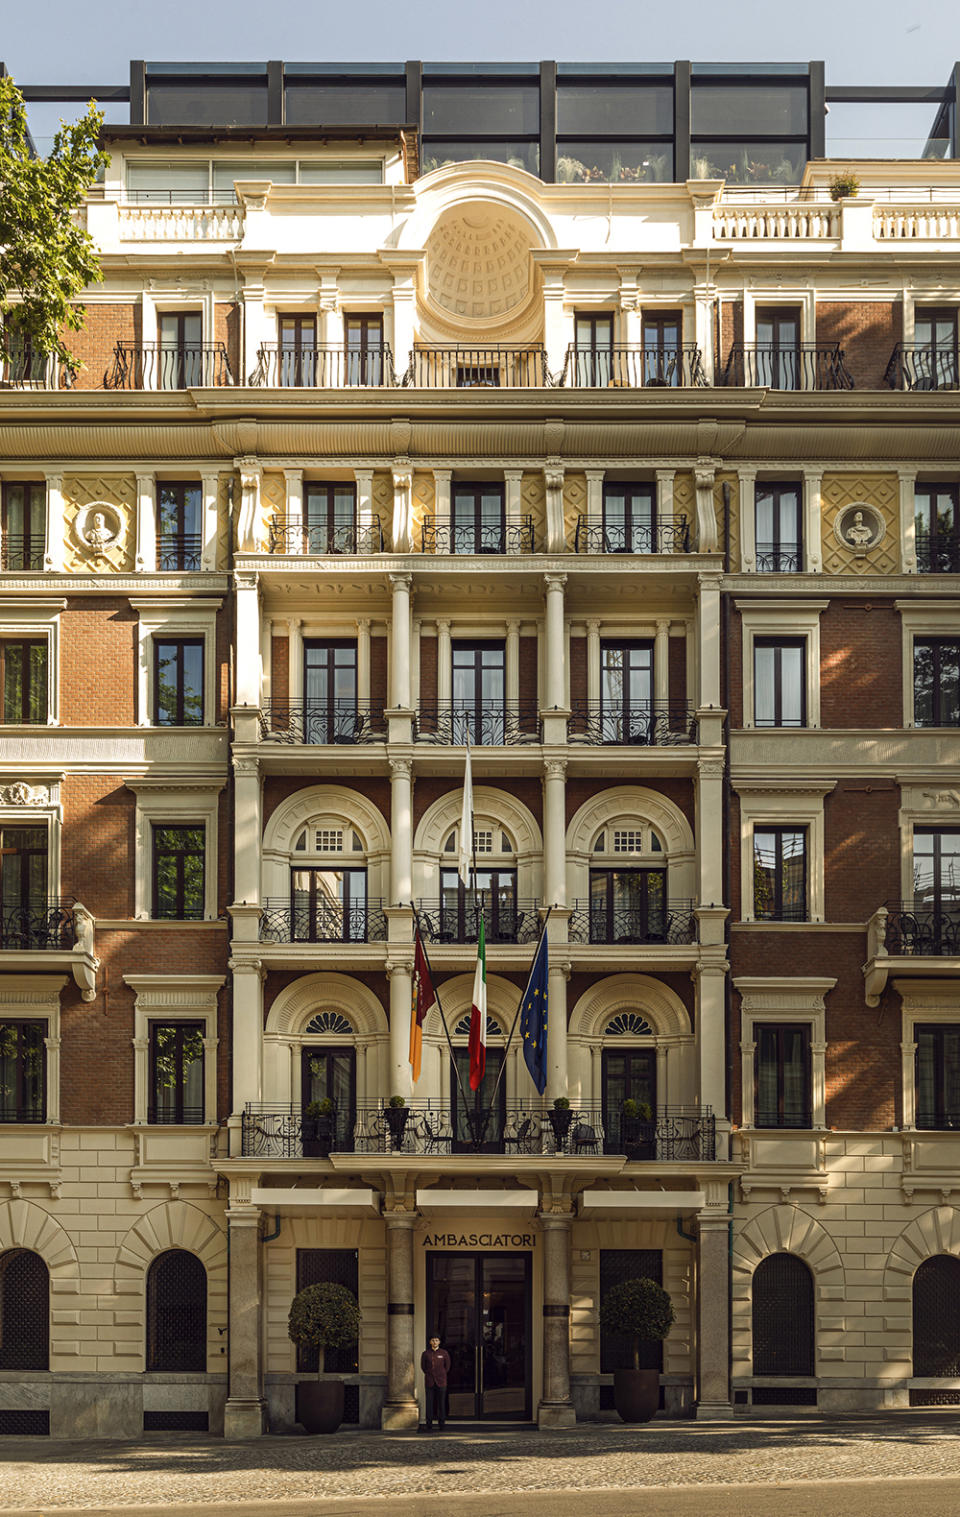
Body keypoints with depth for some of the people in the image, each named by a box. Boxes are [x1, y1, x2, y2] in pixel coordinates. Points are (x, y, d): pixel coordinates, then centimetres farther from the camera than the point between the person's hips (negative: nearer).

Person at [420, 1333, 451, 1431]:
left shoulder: (444, 1353, 0)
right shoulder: (425, 1353, 2)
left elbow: (447, 1367, 10)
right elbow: (423, 1367, 11)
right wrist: (430, 1376, 7)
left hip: (441, 1382, 0)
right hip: (429, 1382, 0)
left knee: (441, 1403, 1)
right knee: (430, 1404, -1)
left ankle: (441, 1425, 10)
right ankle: (429, 1426, 4)